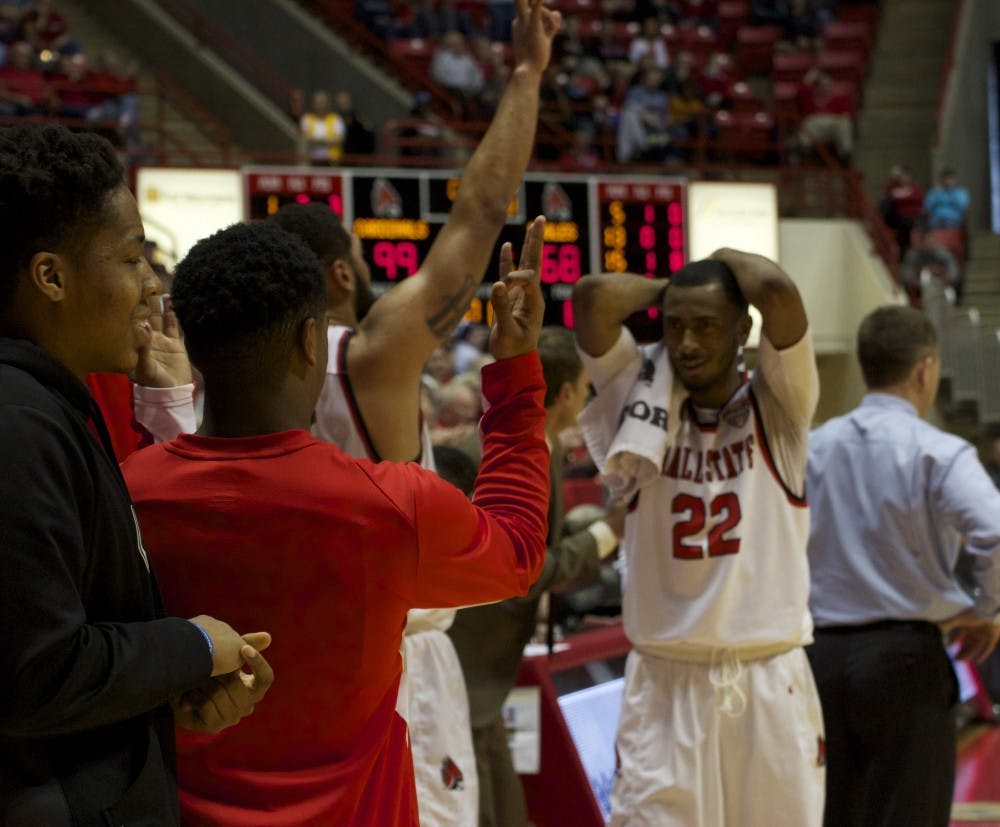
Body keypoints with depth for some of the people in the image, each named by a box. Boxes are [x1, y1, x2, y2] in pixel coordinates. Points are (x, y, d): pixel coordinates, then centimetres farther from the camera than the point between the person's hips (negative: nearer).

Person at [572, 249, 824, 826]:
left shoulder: (776, 407, 1)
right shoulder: (643, 402, 3)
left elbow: (779, 291, -16)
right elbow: (593, 297, -10)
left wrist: (728, 260, 3)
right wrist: (669, 288, 5)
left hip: (772, 680, 0)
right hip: (665, 682, 0)